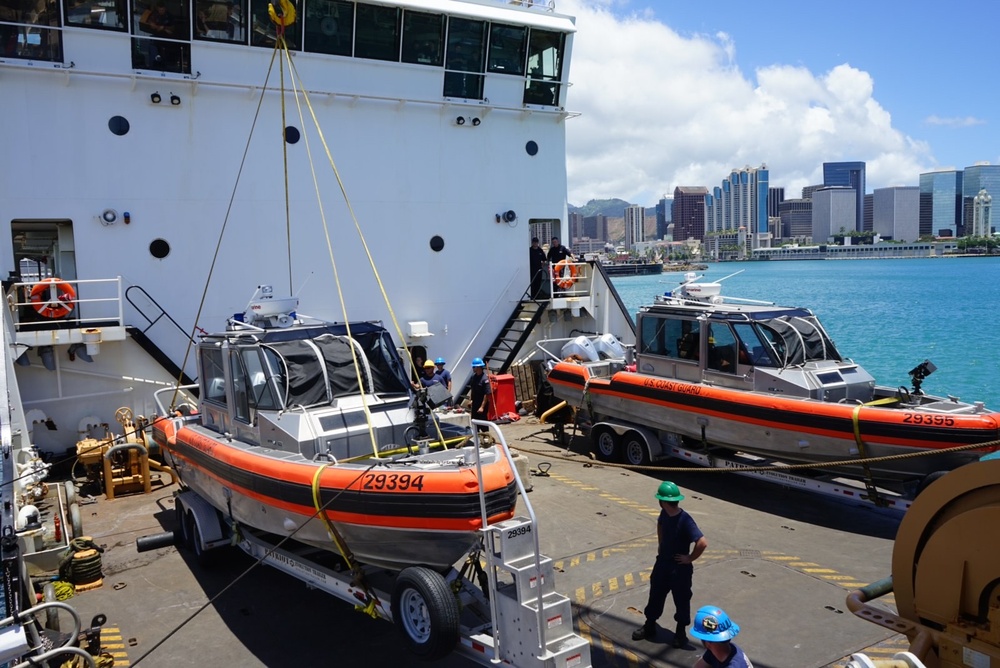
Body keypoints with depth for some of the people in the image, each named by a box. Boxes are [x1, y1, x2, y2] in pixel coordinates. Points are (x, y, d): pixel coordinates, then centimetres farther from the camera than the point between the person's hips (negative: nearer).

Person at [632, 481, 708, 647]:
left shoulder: (685, 521, -29)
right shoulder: (664, 513, -5)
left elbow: (703, 543, -35)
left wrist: (690, 558, -23)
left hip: (680, 568, -7)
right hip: (662, 563, 7)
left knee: (681, 600, 12)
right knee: (655, 595, 18)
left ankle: (680, 633, 32)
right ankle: (649, 626, 36)